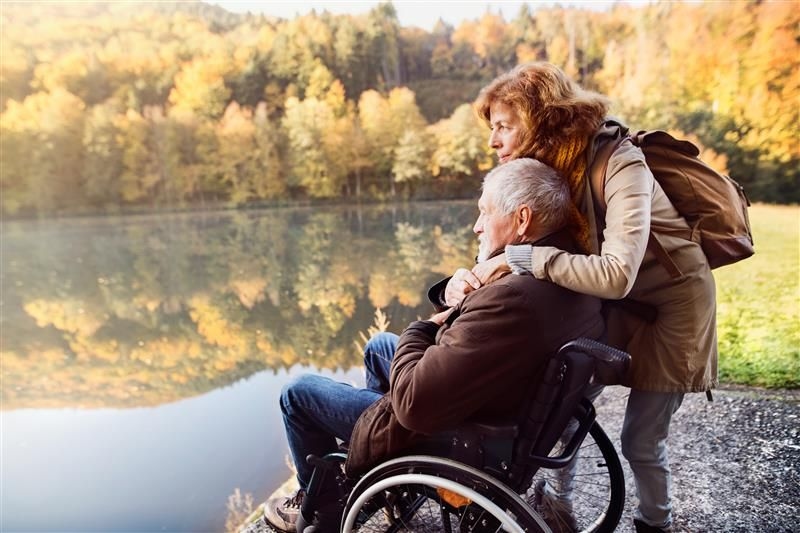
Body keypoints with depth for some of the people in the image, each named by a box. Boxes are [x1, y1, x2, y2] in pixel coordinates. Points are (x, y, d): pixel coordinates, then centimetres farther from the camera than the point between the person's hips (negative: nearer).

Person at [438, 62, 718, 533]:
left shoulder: (620, 165, -30)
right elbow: (506, 254, -9)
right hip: (610, 303, 6)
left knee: (641, 441, 5)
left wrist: (523, 257, -41)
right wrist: (465, 280, -29)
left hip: (670, 305, -5)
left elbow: (615, 274, -42)